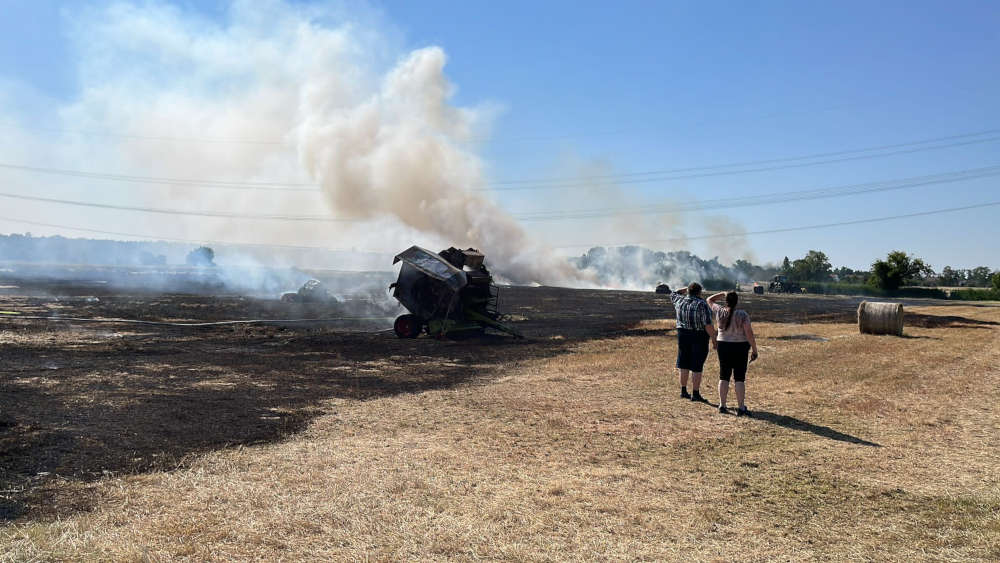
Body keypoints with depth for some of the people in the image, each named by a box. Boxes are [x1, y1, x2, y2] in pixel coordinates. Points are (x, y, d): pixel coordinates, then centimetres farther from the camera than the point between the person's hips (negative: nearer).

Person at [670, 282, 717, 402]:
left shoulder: (680, 301, 0)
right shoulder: (702, 304, -15)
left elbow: (673, 295, 24)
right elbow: (708, 325, -18)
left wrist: (687, 289, 28)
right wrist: (714, 339, -10)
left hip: (683, 335, 5)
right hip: (699, 337, -5)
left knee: (684, 364, 14)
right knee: (697, 366, 1)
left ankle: (683, 391, 20)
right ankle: (695, 394, 4)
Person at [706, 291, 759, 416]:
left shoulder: (720, 312, -4)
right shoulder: (742, 314, -13)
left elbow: (710, 300, 15)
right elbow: (749, 333, -15)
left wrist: (723, 293, 20)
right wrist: (754, 350, -7)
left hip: (723, 346, 3)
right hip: (740, 347, -3)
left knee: (724, 376, 11)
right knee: (740, 378, 0)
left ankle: (722, 405, 12)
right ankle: (741, 408, 0)